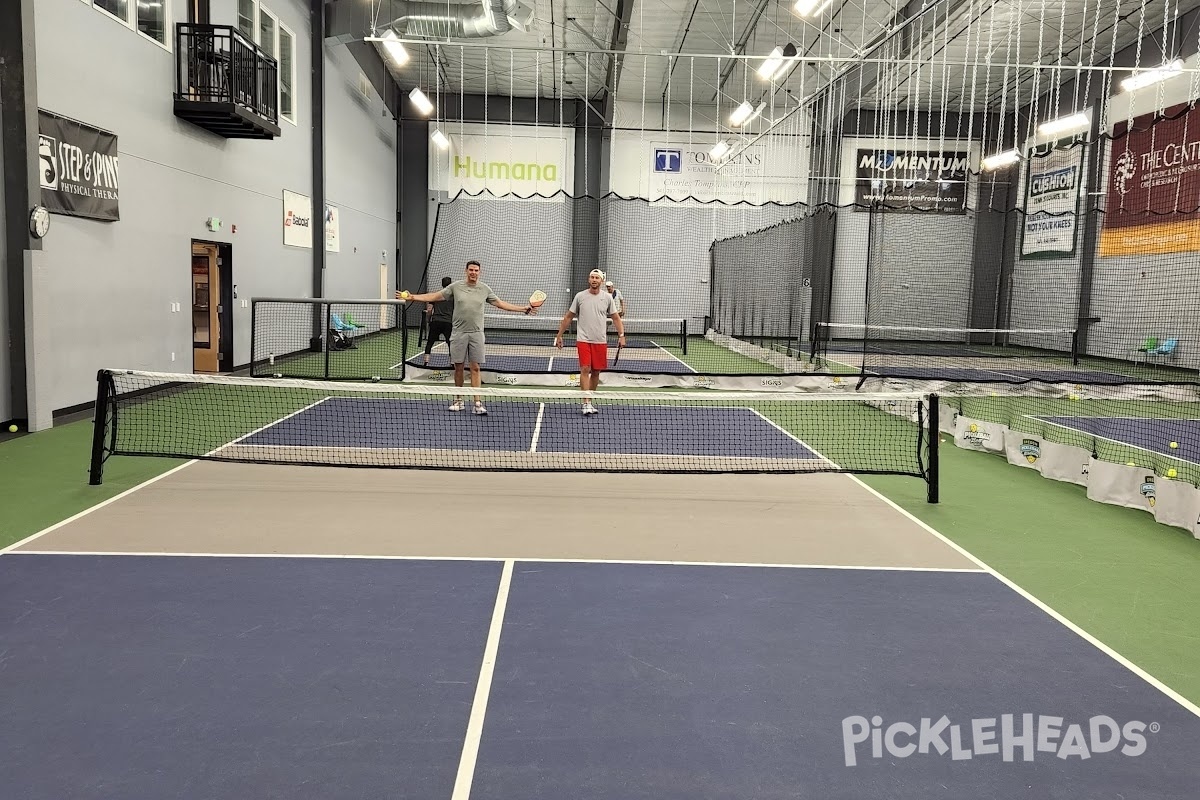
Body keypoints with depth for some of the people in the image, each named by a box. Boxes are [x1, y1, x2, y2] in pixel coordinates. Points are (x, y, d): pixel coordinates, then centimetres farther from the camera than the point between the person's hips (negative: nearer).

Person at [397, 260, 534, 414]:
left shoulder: (485, 289, 6)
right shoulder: (456, 286, 2)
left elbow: (500, 303, 13)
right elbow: (435, 296, 6)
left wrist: (523, 308, 9)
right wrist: (411, 297, 0)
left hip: (476, 333, 0)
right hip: (459, 333, 0)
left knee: (475, 368, -2)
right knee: (458, 367, 5)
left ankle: (478, 403, -3)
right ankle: (458, 400, 18)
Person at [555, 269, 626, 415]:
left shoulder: (607, 298, 4)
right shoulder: (580, 296, 2)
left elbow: (616, 318, 7)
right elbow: (568, 317, 9)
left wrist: (621, 335, -6)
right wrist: (559, 335, 8)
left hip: (600, 341, 2)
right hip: (583, 340, -2)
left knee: (596, 372, 6)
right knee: (585, 370, -12)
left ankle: (589, 401, 20)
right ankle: (586, 403, -13)